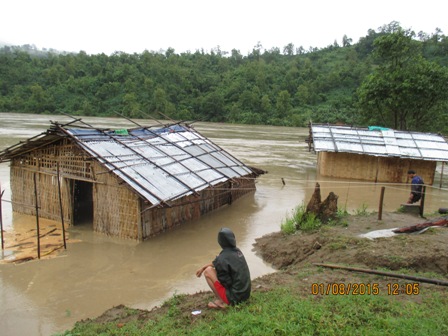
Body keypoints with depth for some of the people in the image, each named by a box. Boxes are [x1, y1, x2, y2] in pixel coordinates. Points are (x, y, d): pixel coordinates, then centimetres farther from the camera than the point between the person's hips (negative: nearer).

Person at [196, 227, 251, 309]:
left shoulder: (223, 258, -23)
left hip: (235, 297, -8)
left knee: (208, 271, -3)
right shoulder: (237, 250, 3)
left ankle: (221, 302, 1)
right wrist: (202, 267, 19)